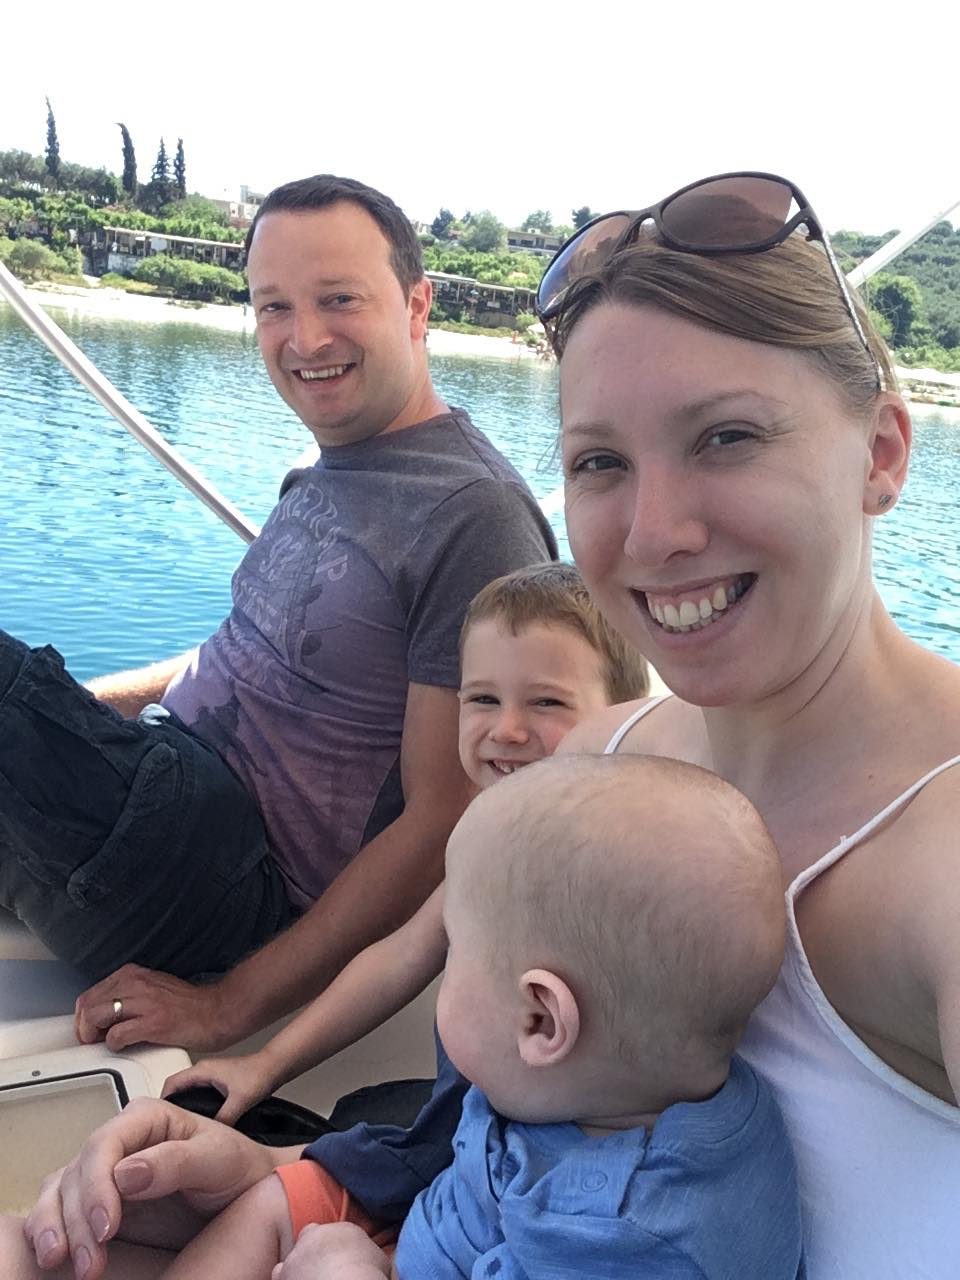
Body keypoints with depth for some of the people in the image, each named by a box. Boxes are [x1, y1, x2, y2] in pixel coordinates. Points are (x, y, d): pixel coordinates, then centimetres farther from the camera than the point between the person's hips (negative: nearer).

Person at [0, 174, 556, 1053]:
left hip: (241, 882, -9)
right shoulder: (332, 470, 9)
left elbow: (446, 826, -20)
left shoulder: (473, 517, -19)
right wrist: (81, 703, 14)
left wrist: (232, 1007, -18)